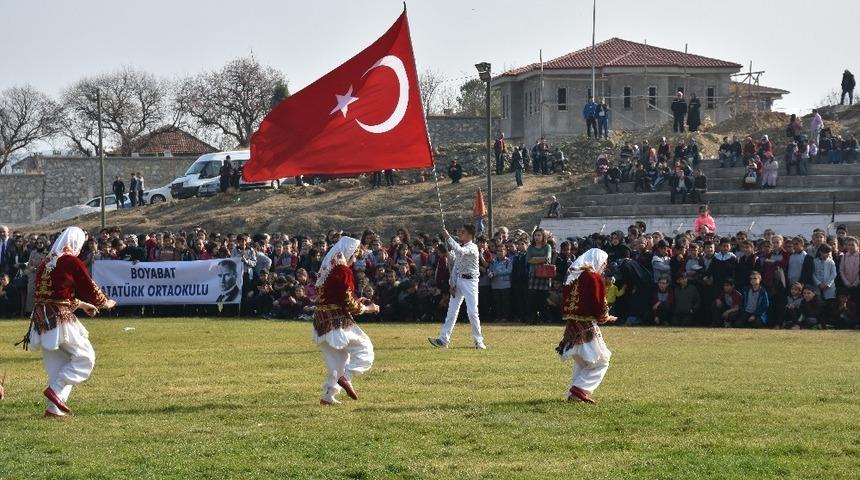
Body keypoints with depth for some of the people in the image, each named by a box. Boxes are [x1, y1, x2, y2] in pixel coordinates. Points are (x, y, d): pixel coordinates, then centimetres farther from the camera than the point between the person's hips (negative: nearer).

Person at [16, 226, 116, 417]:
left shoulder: (45, 263, 15)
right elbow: (89, 287, -1)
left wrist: (81, 304, 36)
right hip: (61, 318, -8)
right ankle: (55, 389, -11)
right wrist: (105, 303, 18)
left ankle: (54, 408, 9)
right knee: (85, 356, 2)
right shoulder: (72, 262, -8)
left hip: (41, 320, 8)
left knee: (56, 365, 14)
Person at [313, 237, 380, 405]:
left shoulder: (326, 269, 13)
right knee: (365, 348, 0)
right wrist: (368, 309, 0)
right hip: (338, 320, -9)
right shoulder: (343, 272, -14)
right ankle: (346, 377, -17)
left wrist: (356, 302, 19)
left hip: (322, 321, 9)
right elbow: (349, 303, -16)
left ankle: (328, 396, 12)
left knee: (336, 359, 16)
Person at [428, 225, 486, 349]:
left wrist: (448, 237, -25)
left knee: (472, 312, -9)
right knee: (452, 311, 4)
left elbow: (460, 250, -31)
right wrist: (452, 284, 6)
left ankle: (478, 341, 2)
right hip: (458, 281, 7)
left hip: (470, 281, -7)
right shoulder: (459, 247, 13)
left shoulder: (472, 247, -10)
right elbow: (455, 266, 15)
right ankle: (444, 339, 2)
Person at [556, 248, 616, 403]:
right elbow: (599, 306, -18)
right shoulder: (594, 278, -13)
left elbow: (565, 302, 16)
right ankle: (580, 390, -12)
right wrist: (606, 317, 3)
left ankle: (574, 394, 16)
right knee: (601, 362, -1)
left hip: (571, 325, 8)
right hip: (587, 327, -8)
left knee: (581, 363, 20)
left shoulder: (573, 276, 11)